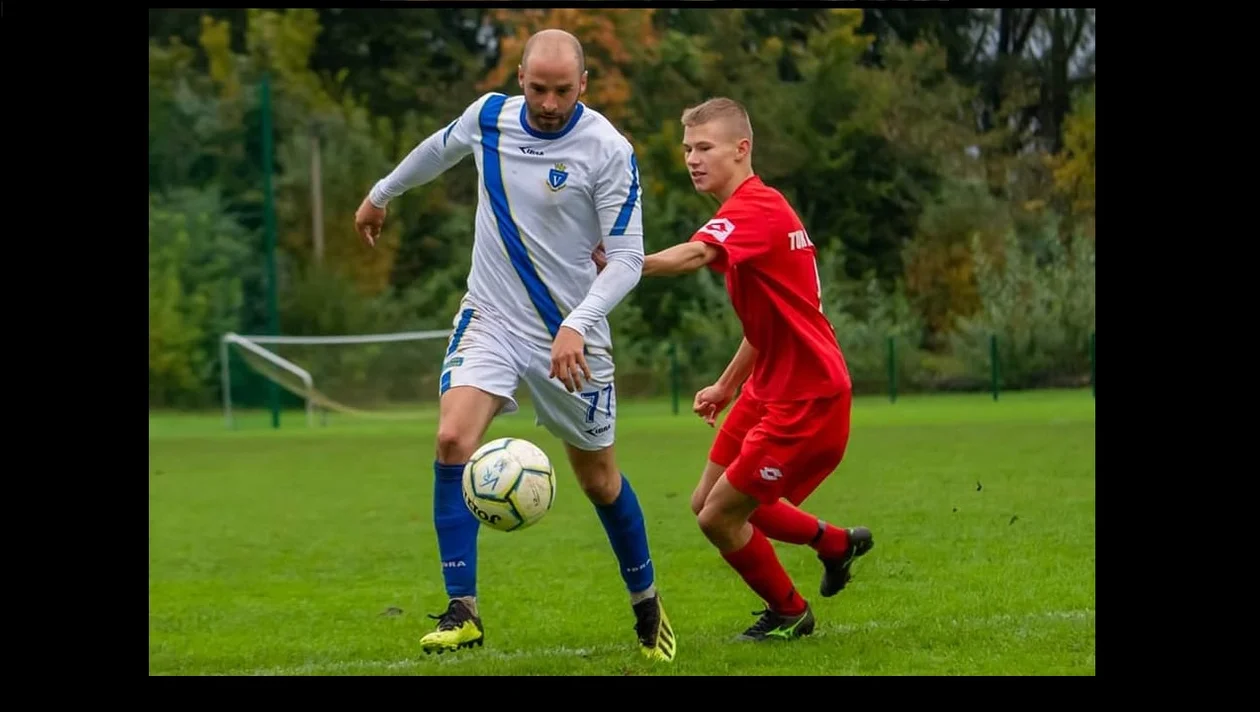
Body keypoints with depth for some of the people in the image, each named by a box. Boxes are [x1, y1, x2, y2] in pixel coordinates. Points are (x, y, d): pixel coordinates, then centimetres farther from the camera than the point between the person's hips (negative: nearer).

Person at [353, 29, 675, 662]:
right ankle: (462, 612, -15)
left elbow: (626, 257, -16)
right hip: (491, 319, 3)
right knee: (453, 441, -20)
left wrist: (577, 326, -30)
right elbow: (439, 149, 21)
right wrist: (381, 194, 36)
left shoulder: (608, 151, -16)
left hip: (570, 333, -3)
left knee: (598, 477, 9)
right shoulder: (489, 116, -3)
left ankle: (646, 604, 32)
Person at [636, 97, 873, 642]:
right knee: (706, 503, 15)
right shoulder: (755, 209, 11)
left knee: (719, 515, -6)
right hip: (771, 389, 10)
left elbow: (696, 255, -42)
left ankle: (790, 613, 19)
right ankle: (837, 543, 33)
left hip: (808, 397, -10)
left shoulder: (756, 210, -22)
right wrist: (728, 385, 20)